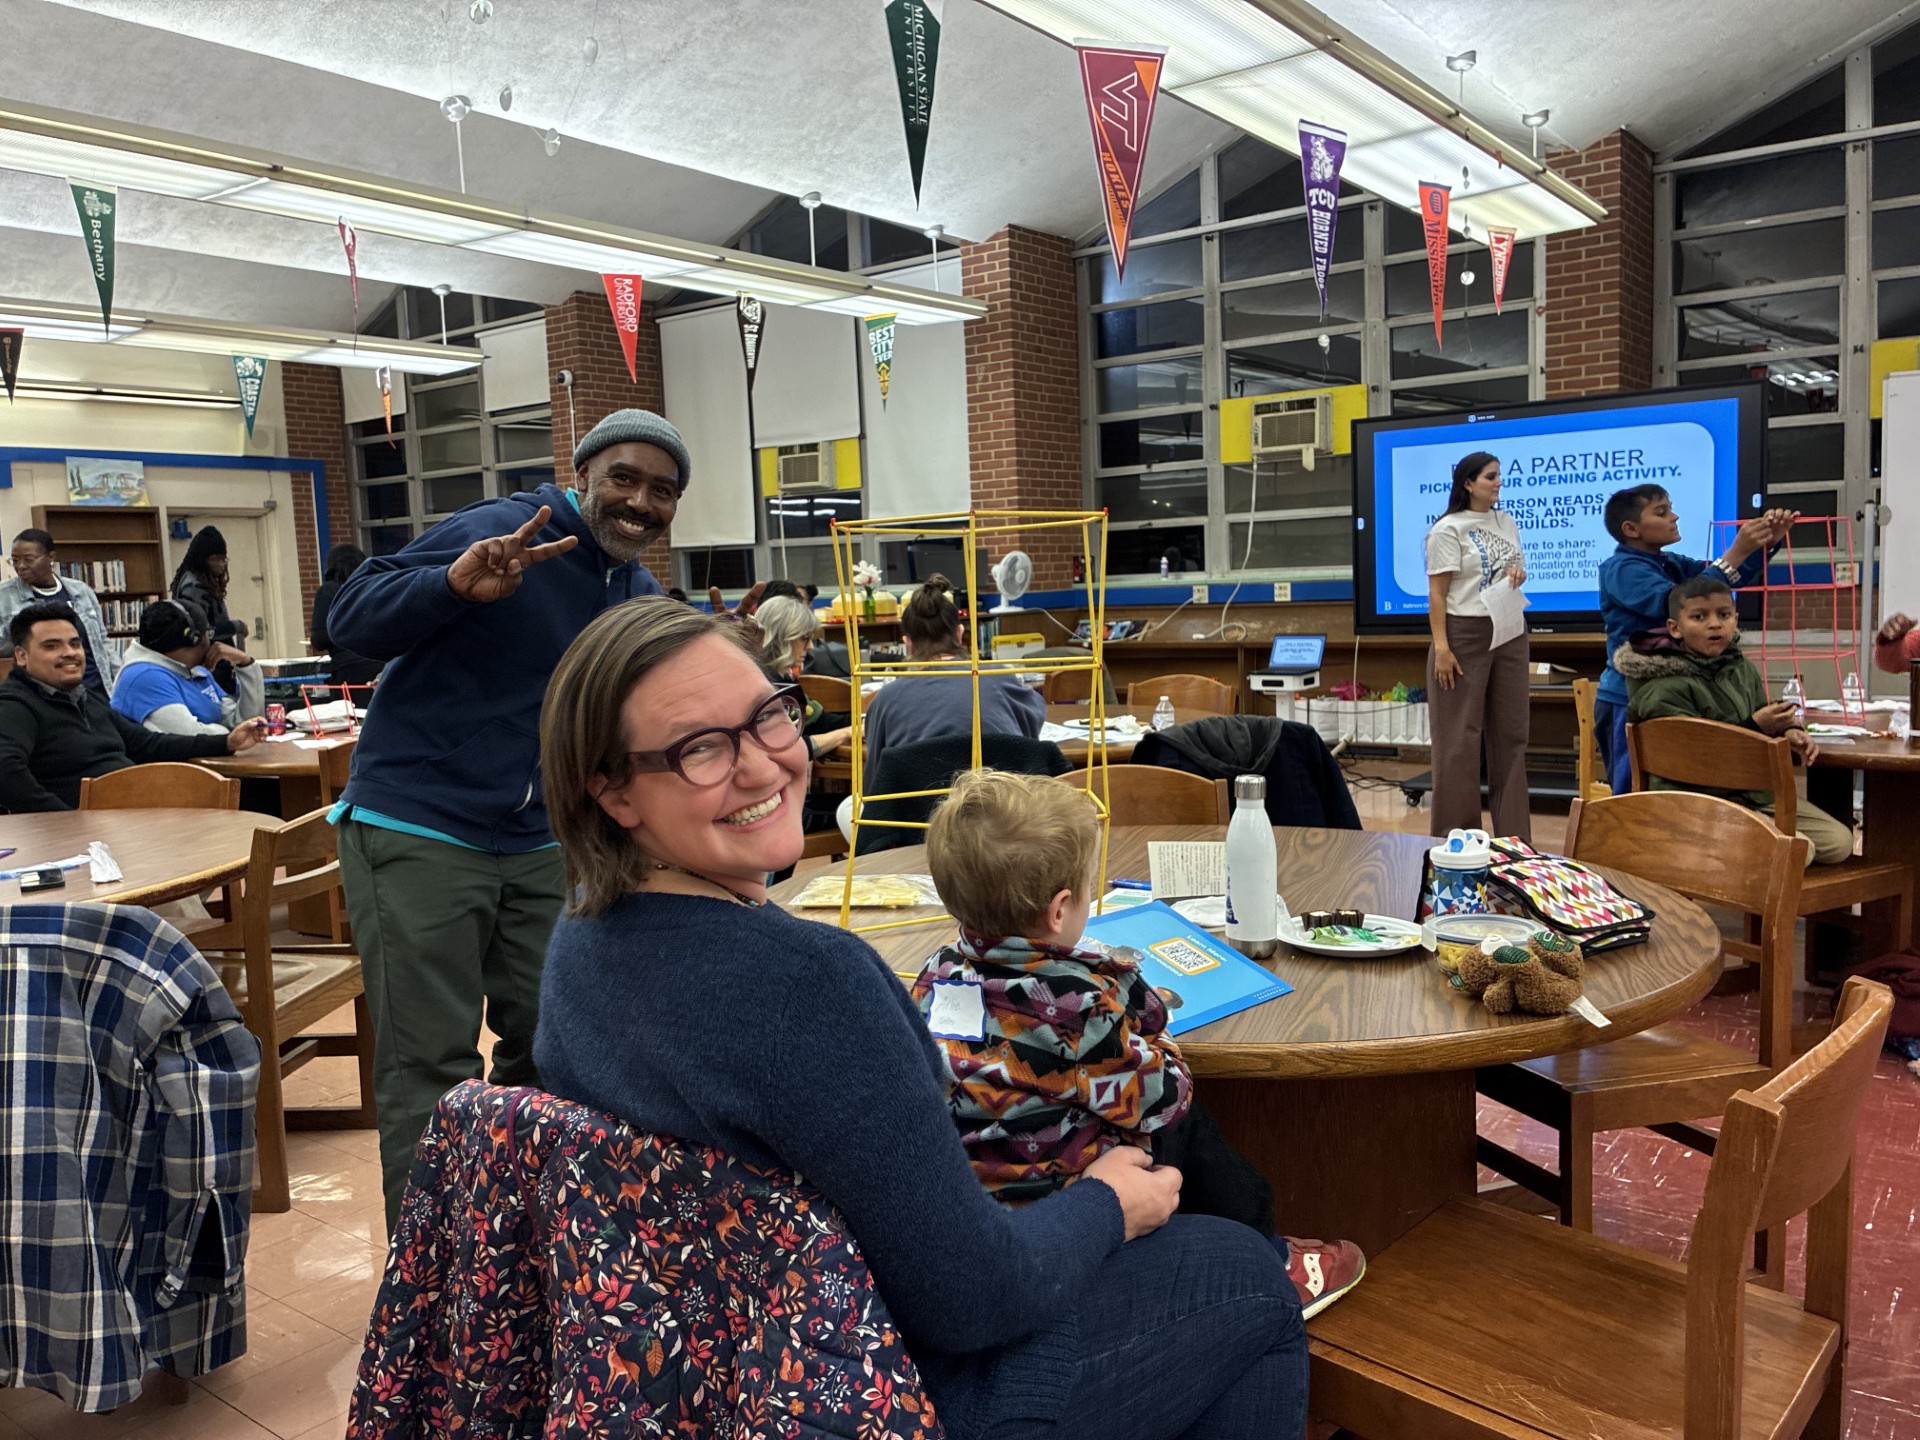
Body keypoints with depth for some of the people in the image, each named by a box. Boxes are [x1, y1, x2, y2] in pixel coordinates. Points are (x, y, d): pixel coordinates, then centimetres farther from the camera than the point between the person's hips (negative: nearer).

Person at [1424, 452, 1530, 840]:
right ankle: (1456, 835, 4)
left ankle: (1513, 833, 16)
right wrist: (1441, 647, -19)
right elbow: (1437, 593, -11)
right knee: (1460, 737, -4)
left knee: (1511, 733, 8)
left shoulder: (1506, 522, 14)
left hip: (1510, 634, 7)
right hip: (1465, 635, -7)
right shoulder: (1448, 529, -6)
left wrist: (1518, 574, -1)